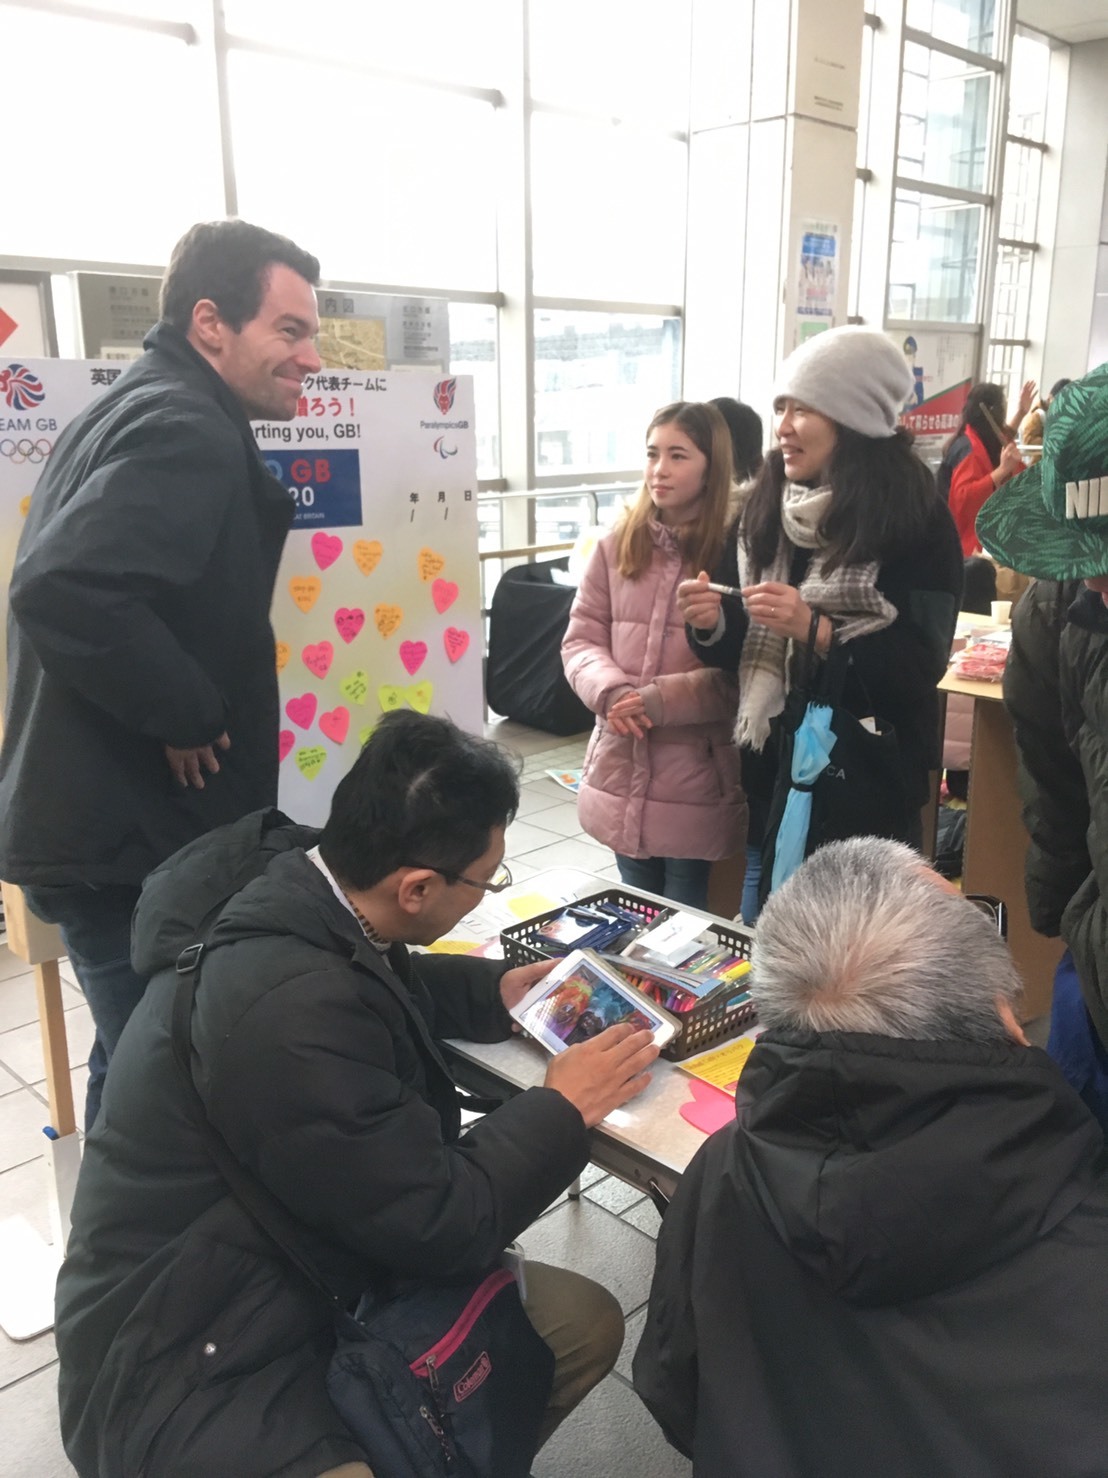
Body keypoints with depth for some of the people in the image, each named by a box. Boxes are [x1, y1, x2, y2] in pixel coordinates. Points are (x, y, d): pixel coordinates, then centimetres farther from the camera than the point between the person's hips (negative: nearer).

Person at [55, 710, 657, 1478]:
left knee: (586, 1324, 5)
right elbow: (442, 1225, -22)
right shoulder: (292, 1011, -34)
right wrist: (562, 1108, -8)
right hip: (195, 1369, -8)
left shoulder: (291, 880, -8)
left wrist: (495, 993, 7)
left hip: (300, 1278, 9)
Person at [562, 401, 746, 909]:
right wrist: (611, 692, -14)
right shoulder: (615, 548, 5)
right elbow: (580, 641, 5)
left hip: (695, 778, -4)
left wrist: (661, 700, -20)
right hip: (621, 771, 4)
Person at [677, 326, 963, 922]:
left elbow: (919, 666, -16)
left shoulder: (918, 524, -11)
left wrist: (814, 628, -27)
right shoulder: (763, 509, 3)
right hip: (773, 778, 5)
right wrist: (712, 625, -13)